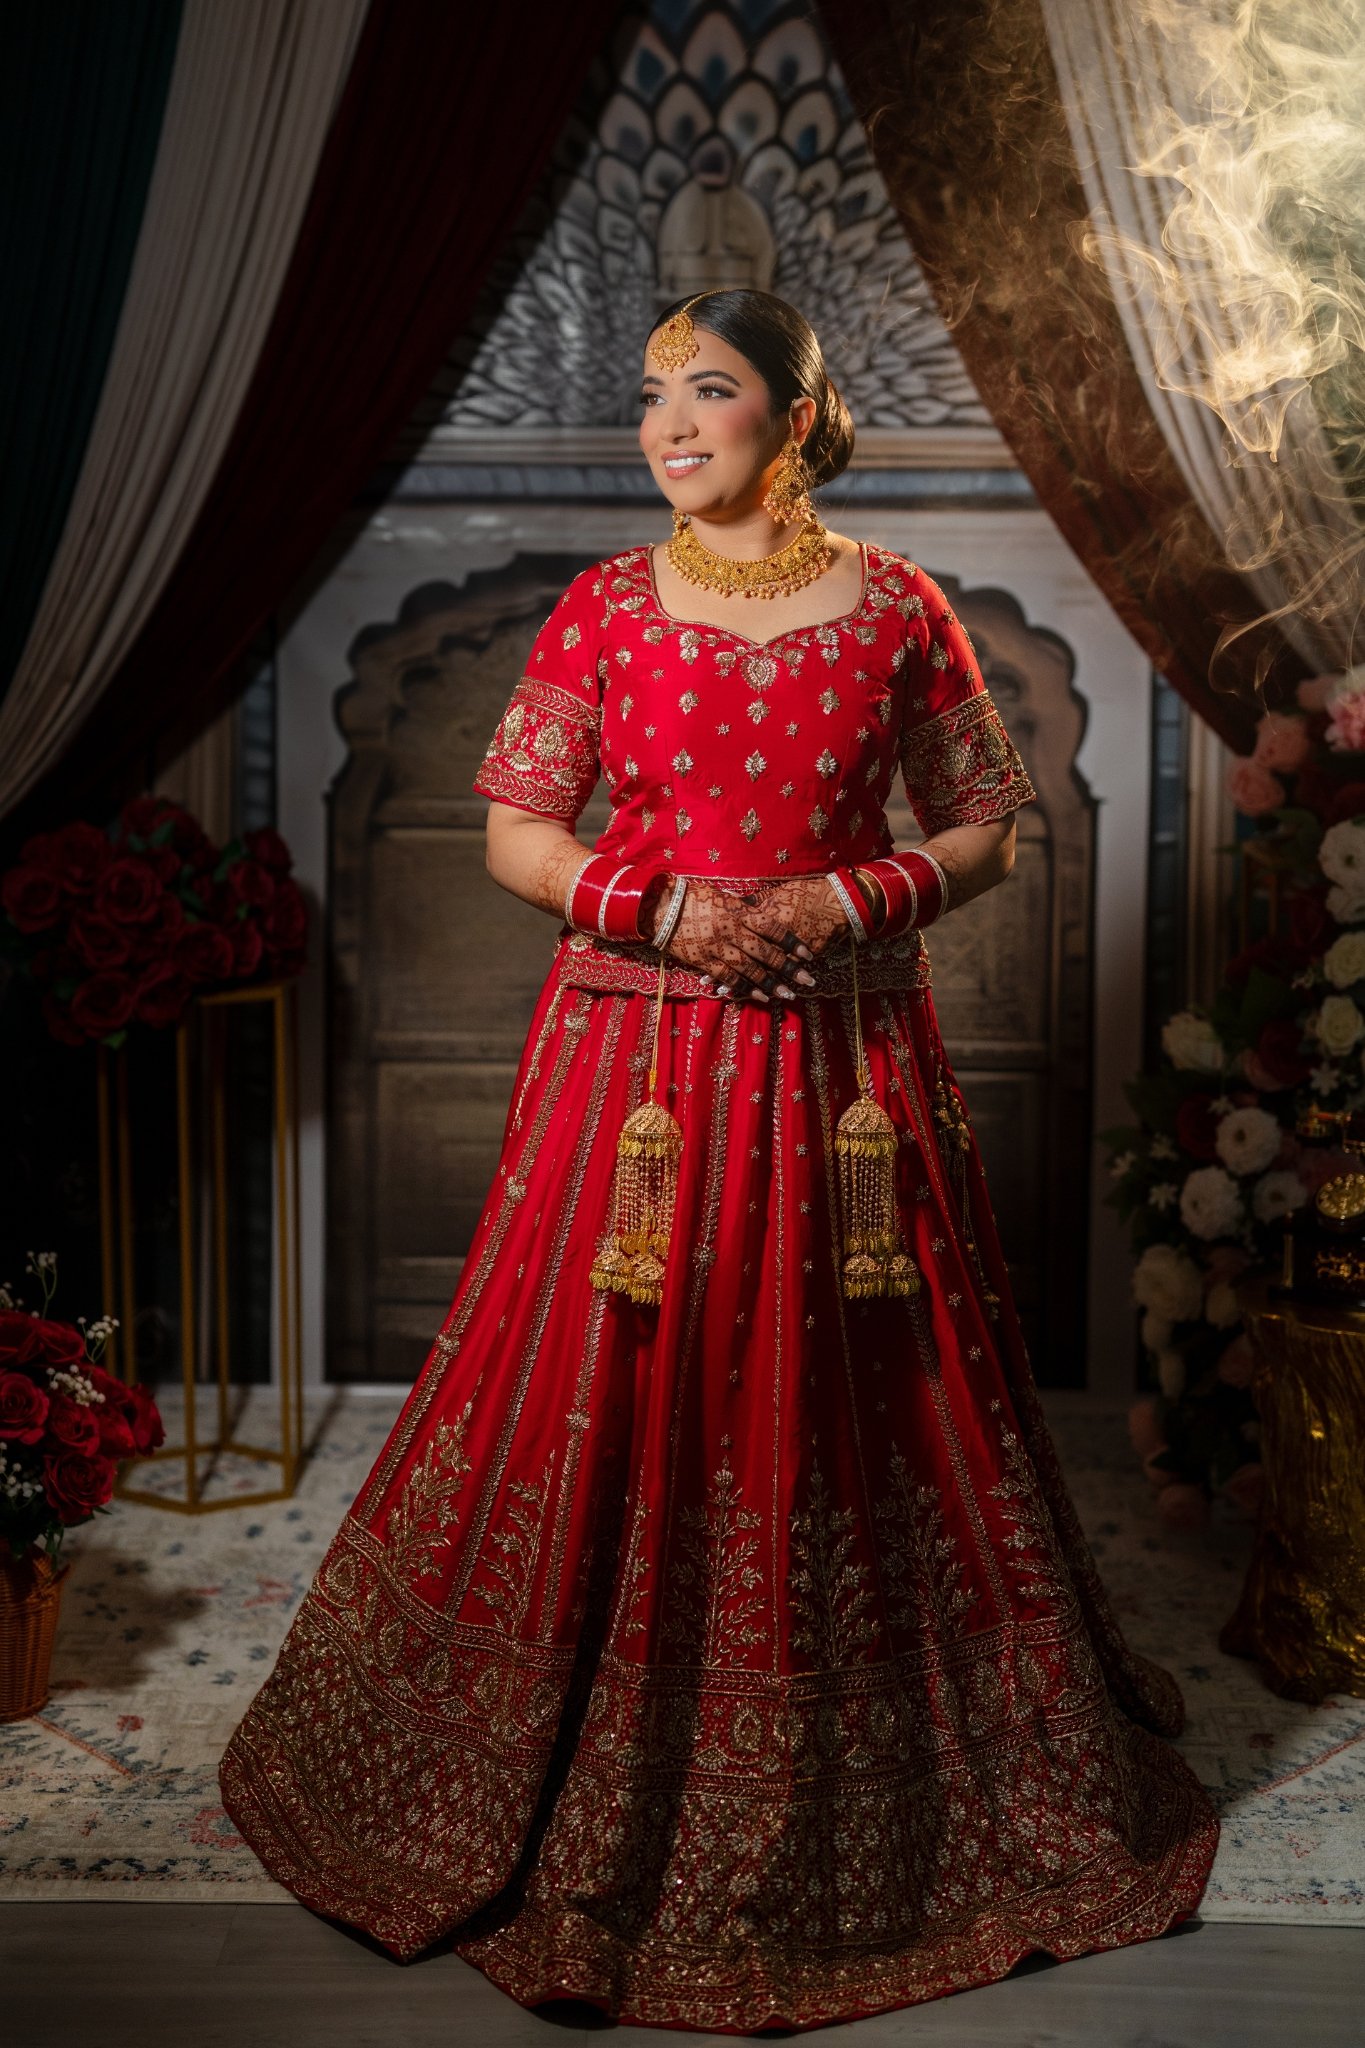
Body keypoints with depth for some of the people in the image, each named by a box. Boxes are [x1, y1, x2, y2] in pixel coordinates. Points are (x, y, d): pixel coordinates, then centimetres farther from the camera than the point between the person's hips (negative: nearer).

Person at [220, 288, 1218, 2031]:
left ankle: (868, 1802, 32)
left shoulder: (896, 608, 2)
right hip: (640, 1054, 0)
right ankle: (602, 1808, 27)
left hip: (845, 1064, 0)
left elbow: (985, 832, 6)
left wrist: (846, 903, -11)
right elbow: (514, 833, 3)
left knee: (846, 1409, 8)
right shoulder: (605, 607, 3)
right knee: (616, 1404, 4)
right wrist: (670, 906, -13)